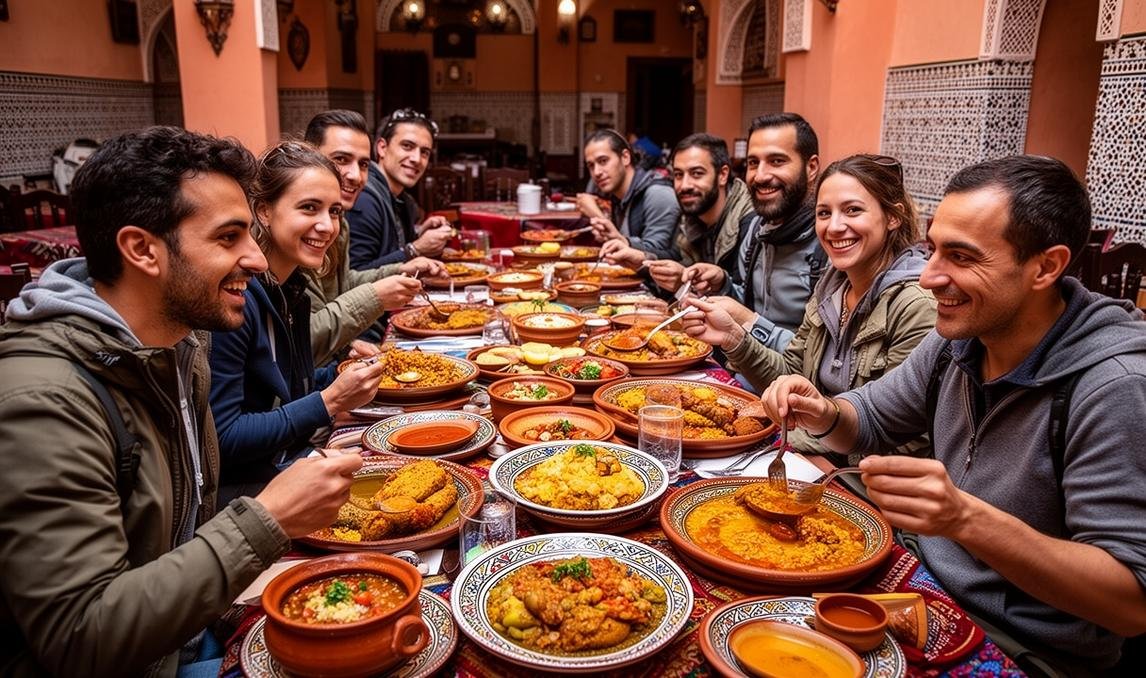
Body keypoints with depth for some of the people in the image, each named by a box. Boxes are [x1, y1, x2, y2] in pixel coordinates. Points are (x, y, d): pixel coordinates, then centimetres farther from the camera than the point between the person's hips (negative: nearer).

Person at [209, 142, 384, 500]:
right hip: (238, 487, -8)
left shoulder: (292, 288, 4)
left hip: (292, 464, 8)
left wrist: (341, 377, -1)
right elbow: (221, 439, -21)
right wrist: (329, 402, -21)